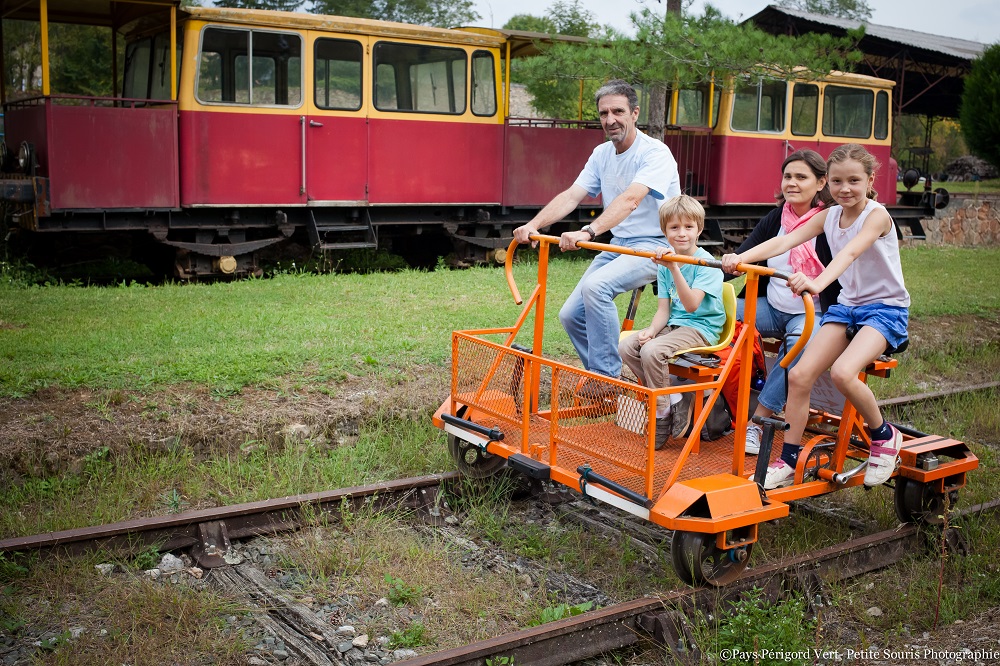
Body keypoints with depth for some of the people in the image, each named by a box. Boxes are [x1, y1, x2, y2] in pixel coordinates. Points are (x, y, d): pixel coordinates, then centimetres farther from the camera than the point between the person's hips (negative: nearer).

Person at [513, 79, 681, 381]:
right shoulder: (602, 154, 8)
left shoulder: (655, 153, -16)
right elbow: (571, 196, 0)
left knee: (596, 285, -33)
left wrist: (588, 232, -45)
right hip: (617, 244, 8)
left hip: (653, 245, -8)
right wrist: (533, 224, -16)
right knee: (571, 315, -2)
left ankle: (606, 377, -22)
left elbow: (630, 199, -32)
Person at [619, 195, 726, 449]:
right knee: (626, 347, -11)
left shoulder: (706, 263, -13)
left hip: (701, 328, -7)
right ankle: (672, 398, -2)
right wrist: (651, 331, -16)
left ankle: (662, 414, -11)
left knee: (651, 351, -29)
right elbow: (663, 310, 5)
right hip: (674, 324, 8)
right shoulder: (664, 263, 7)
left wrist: (674, 268, -37)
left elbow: (691, 305, -27)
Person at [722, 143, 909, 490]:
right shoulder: (829, 216, 4)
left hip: (886, 308, -6)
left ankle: (884, 435, -2)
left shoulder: (877, 215, -15)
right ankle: (788, 462, 3)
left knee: (842, 373, -30)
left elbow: (849, 253, -35)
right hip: (846, 305, 6)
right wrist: (740, 258, -27)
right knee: (799, 375, -9)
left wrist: (817, 283, -54)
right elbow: (784, 241, -10)